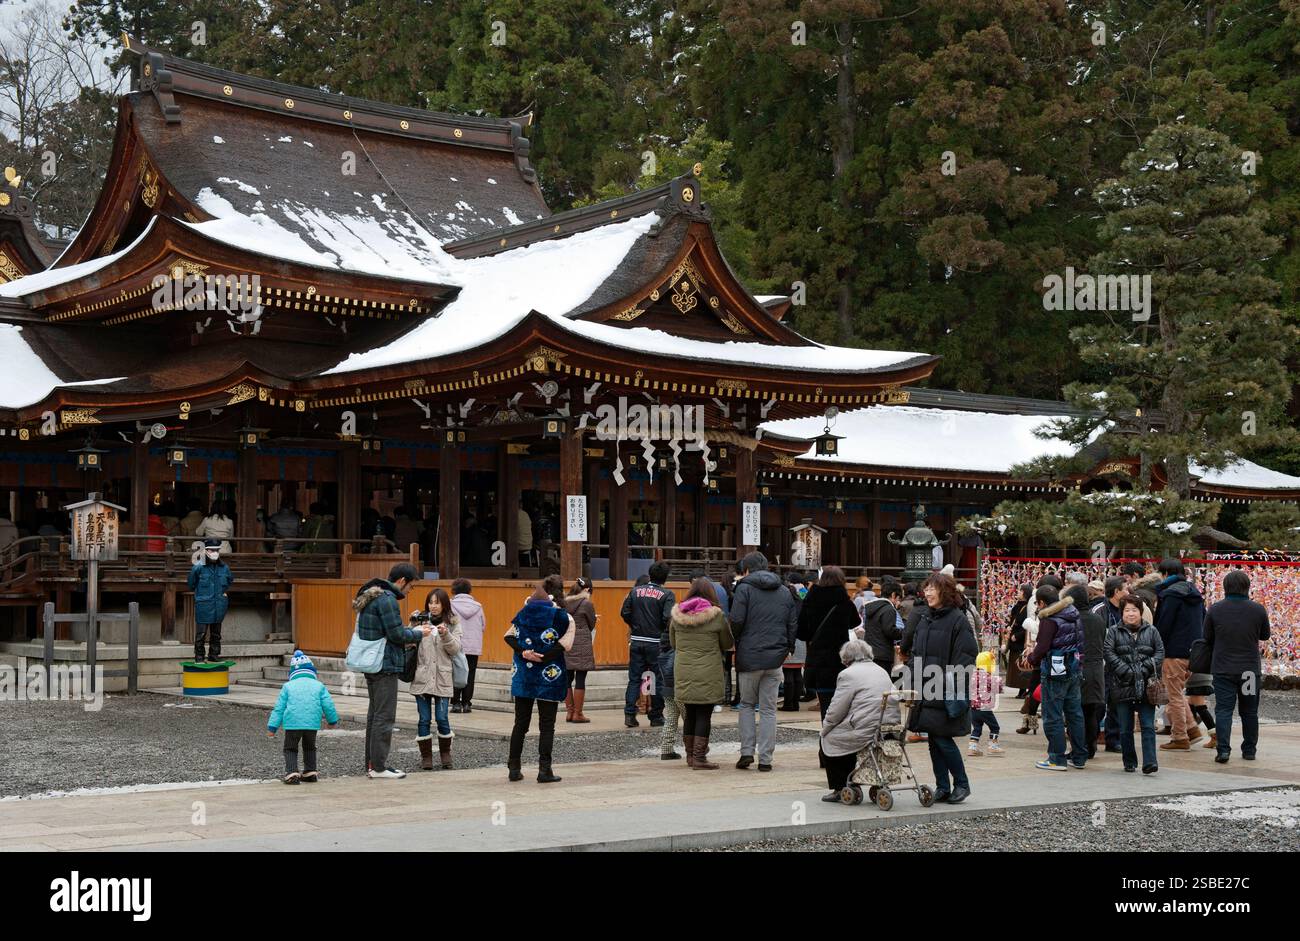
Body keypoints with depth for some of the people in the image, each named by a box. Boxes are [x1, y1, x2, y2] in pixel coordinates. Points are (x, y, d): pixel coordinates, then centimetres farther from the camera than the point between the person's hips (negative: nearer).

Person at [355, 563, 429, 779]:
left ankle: (372, 763, 21)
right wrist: (419, 634, -3)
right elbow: (396, 634, -18)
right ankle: (379, 767, -3)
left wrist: (413, 630, 13)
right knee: (384, 716, -6)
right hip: (385, 665, -10)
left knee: (374, 713, 15)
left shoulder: (371, 597, 16)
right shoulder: (387, 599, -17)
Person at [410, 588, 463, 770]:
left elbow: (455, 649, -2)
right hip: (422, 678, 1)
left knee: (442, 719, -1)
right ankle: (426, 757, 14)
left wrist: (445, 635, -18)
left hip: (443, 678, -1)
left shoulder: (453, 623, 6)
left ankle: (445, 754, 19)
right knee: (424, 719, 3)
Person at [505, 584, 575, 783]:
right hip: (549, 677, -3)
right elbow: (564, 645, -13)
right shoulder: (559, 616, -3)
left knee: (521, 723, 12)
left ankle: (514, 768, 13)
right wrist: (543, 657, -13)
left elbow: (509, 637, -1)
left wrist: (524, 653, -12)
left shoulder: (522, 615, 8)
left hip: (523, 677, 3)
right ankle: (544, 770, -2)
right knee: (546, 725, 2)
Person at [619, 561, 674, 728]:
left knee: (634, 678, 9)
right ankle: (656, 716, 12)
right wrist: (665, 633, 1)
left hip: (636, 641, 3)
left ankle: (629, 713, 1)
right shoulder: (667, 595, -9)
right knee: (659, 679, 8)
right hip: (656, 643, -3)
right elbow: (668, 618, -18)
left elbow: (624, 612, 1)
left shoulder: (635, 591, 3)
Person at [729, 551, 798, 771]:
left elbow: (736, 621, -12)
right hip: (775, 658, 3)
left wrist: (732, 643, 3)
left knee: (746, 704, 13)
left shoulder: (745, 588, -4)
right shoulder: (785, 592, 12)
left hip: (749, 657, -3)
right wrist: (787, 648, 18)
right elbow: (793, 625, 10)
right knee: (768, 709, 7)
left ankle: (747, 751, 2)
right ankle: (765, 759, 3)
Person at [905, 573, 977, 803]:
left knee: (943, 739, -6)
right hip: (926, 691, 7)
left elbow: (966, 655, -13)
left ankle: (961, 784, 10)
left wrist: (951, 684, -19)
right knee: (933, 740, 8)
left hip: (947, 692, -7)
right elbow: (916, 652, 19)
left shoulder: (958, 620, -9)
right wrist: (914, 683, 12)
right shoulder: (925, 619, 13)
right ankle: (942, 788, 16)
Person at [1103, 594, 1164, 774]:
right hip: (1122, 686, 0)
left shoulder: (1151, 631, 10)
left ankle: (1149, 763, -10)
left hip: (1146, 686, 0)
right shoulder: (1113, 631, 6)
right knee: (1125, 729, 6)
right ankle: (1129, 763, 17)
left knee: (1148, 726, -7)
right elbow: (1108, 652, -4)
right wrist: (1126, 671, -13)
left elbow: (1160, 652, 5)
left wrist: (1146, 668, -9)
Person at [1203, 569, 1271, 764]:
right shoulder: (1258, 609, -5)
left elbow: (1207, 638, 4)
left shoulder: (1215, 609, -5)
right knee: (1249, 711, 13)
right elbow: (1265, 636, 9)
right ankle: (1249, 750, 20)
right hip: (1250, 668, 1)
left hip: (1223, 668, -1)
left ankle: (1223, 749, -12)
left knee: (1223, 709, 0)